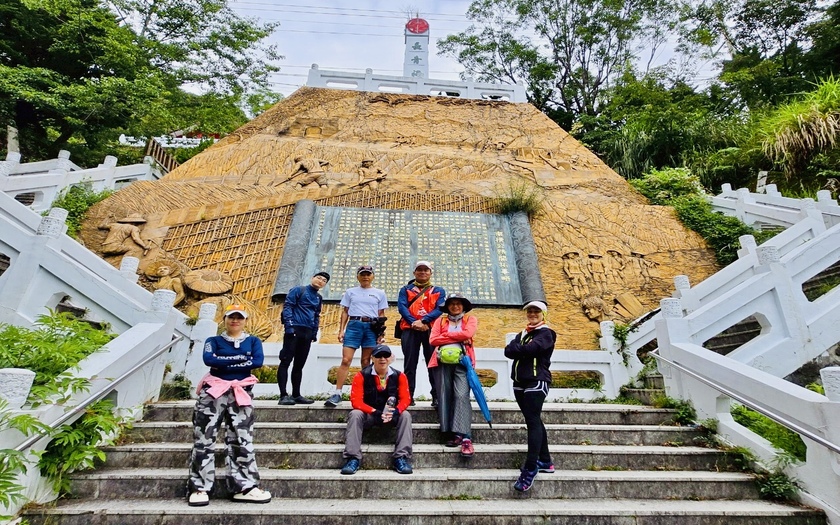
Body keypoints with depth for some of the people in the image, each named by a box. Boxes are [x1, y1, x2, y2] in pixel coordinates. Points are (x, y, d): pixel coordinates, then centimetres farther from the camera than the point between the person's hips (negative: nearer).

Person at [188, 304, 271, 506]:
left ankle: (245, 487, 0)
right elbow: (208, 359, -8)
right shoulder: (214, 341, 13)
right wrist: (241, 358, -11)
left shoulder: (253, 341, 13)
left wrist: (223, 363, -7)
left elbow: (258, 362, -6)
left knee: (242, 439, -3)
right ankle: (199, 488, 4)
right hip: (213, 390, 0)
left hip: (241, 392, 0)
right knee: (204, 437, -3)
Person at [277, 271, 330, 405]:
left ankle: (296, 395, 16)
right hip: (294, 330, -7)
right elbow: (287, 307, -7)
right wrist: (289, 326, -16)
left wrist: (315, 333, 13)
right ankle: (284, 395, -7)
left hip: (307, 333, 7)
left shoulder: (319, 298, 19)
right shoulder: (298, 290, 1)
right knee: (285, 361, -7)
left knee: (299, 365, 10)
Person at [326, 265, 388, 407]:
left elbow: (381, 315, 12)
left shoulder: (379, 293, 13)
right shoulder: (350, 292, 13)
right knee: (346, 360, -10)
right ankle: (337, 394, -9)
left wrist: (382, 333, 4)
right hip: (354, 325, 0)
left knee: (366, 362, 4)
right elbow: (345, 312, 12)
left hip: (371, 327, 1)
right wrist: (341, 330, 3)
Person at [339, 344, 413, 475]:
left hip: (391, 415, 1)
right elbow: (356, 401, -17)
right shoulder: (362, 376, -10)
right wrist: (375, 412, -31)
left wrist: (396, 411, -32)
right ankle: (353, 458, -27)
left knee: (405, 415, -26)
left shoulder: (399, 376, -5)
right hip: (368, 415, -1)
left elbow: (405, 399, -9)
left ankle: (402, 458, -24)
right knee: (355, 414, -29)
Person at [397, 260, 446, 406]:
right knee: (410, 363, -2)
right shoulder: (405, 289, 19)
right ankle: (408, 395, 1)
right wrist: (413, 322, -15)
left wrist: (424, 320, -14)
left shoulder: (439, 291, 18)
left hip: (431, 329, 0)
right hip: (410, 329, 0)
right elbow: (402, 307, 3)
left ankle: (437, 396, -2)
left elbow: (440, 309, 2)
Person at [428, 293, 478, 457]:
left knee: (462, 395, -16)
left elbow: (468, 334, -6)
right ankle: (455, 434, 3)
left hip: (462, 361, -2)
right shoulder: (440, 320, 19)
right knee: (445, 396, -3)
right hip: (442, 362, 3)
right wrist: (458, 337, -1)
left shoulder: (471, 319, 16)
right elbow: (433, 339, 3)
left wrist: (446, 336, 2)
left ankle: (465, 438, -19)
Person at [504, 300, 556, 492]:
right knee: (534, 421, 13)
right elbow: (508, 351, 3)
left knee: (533, 423, -12)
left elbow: (531, 349, -19)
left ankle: (530, 468, -13)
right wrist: (523, 349, -13)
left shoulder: (546, 333, -2)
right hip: (520, 382, 8)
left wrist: (517, 349, -1)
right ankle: (545, 462, 24)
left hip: (537, 381, -7)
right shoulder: (521, 334, 20)